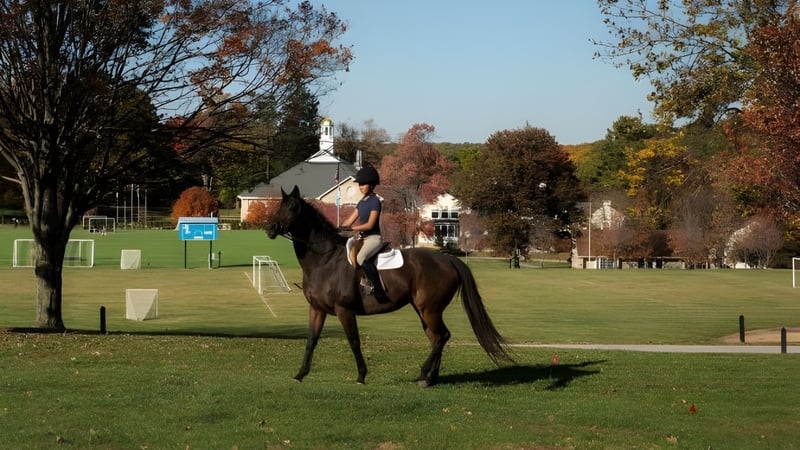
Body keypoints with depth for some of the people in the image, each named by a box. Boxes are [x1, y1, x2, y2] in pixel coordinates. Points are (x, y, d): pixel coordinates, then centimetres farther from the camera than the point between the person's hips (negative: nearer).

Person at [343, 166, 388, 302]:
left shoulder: (375, 201, -10)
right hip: (363, 238, 10)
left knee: (361, 257, -33)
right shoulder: (361, 202, 15)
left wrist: (351, 229, -22)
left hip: (374, 238, -10)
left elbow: (370, 224, -18)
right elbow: (350, 221, 14)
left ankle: (379, 291, -33)